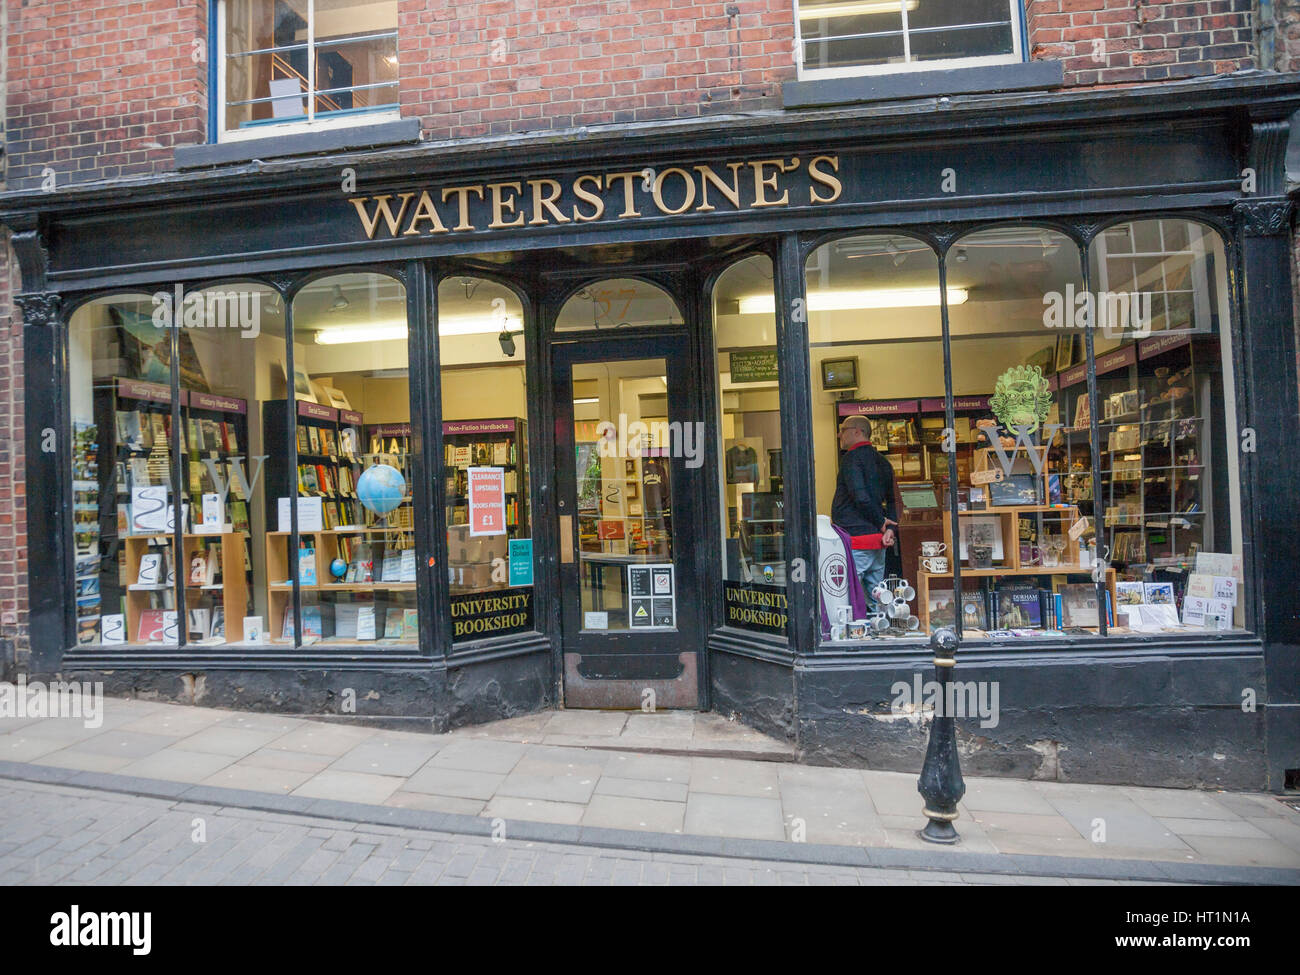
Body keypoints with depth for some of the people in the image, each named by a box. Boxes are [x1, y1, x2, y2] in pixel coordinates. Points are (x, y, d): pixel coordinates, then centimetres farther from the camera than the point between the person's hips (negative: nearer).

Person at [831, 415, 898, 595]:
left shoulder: (851, 458, -9)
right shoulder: (882, 462, 18)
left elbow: (861, 497, -21)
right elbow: (893, 500, 15)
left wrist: (881, 522, -8)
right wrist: (890, 528, 3)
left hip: (855, 540, -9)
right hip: (878, 540, 9)